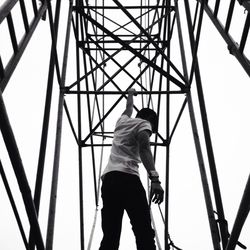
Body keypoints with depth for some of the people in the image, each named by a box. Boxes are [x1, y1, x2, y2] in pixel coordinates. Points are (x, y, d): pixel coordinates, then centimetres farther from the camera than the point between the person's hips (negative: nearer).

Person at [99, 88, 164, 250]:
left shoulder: (123, 121, 29)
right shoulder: (143, 123, 10)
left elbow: (129, 108, 54)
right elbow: (144, 147, -11)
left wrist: (131, 94, 75)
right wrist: (154, 178, -23)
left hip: (108, 179, 7)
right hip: (127, 178, -7)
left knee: (110, 237, 0)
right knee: (144, 233, -13)